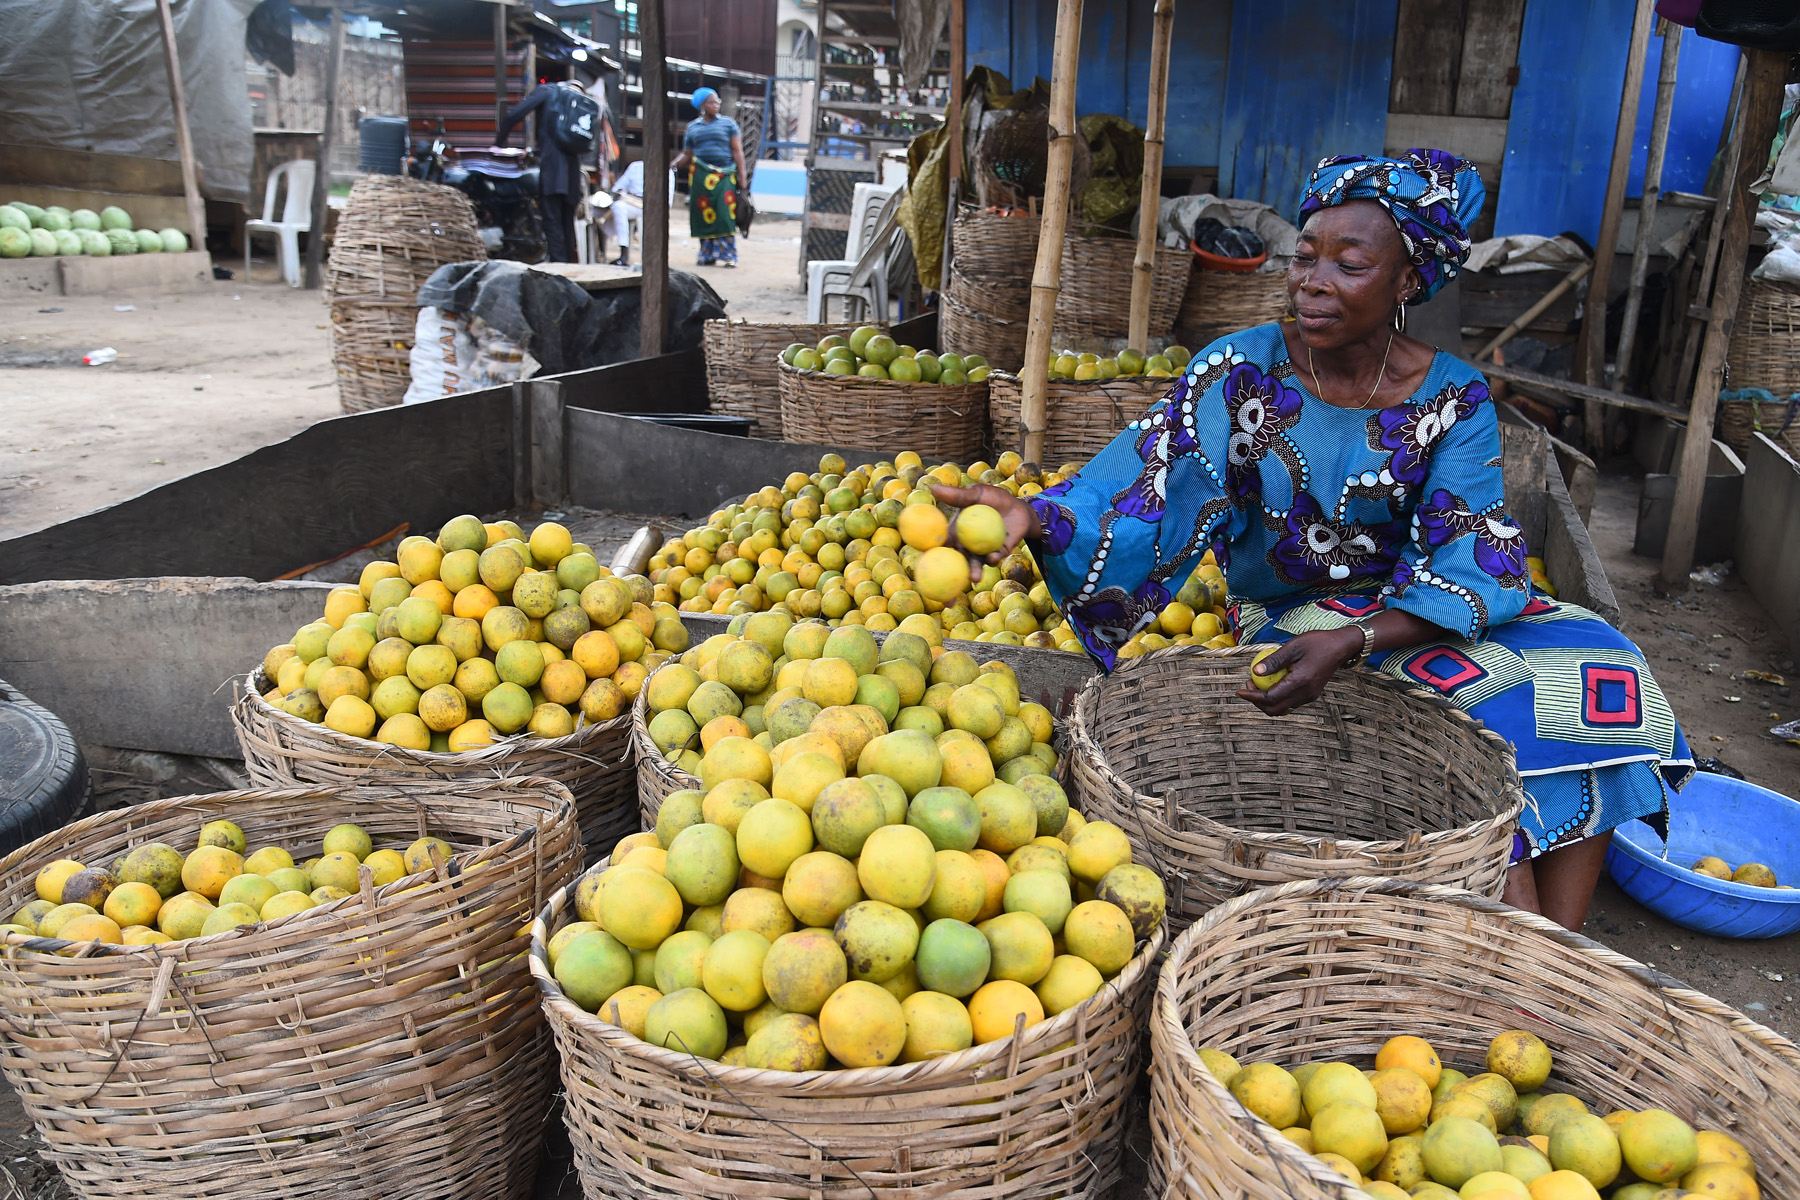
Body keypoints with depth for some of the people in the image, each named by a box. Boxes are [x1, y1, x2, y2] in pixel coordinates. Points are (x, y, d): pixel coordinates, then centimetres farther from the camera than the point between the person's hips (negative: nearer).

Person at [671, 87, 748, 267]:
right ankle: (707, 254, 7)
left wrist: (742, 173, -6)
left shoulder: (728, 123, 9)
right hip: (700, 174, 2)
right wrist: (673, 165, -3)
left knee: (725, 214, -10)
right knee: (704, 215, -1)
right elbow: (687, 155, 14)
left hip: (724, 175, -2)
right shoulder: (692, 127, 15)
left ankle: (727, 255, -7)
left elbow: (737, 151, 4)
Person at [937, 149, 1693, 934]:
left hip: (1411, 616, 3)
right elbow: (1143, 486, -23)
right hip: (1287, 623, -3)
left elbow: (1475, 567, -15)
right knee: (1489, 708, -25)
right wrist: (1035, 517, -44)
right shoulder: (1240, 371, -9)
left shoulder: (1452, 398, -6)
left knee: (1590, 666, -18)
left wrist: (1349, 643, -32)